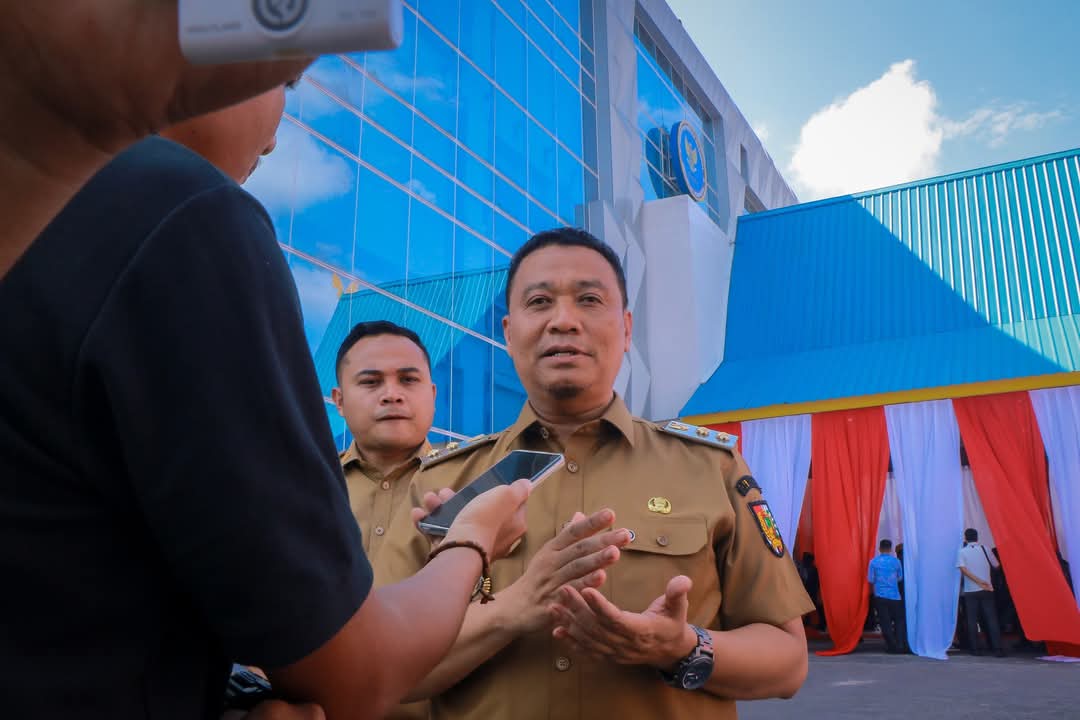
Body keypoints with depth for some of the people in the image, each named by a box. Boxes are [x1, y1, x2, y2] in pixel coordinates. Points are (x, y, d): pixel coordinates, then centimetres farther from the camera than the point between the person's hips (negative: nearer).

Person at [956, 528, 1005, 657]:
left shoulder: (962, 552, 0)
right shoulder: (984, 549, 4)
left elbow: (963, 570, -13)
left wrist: (979, 581, -15)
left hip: (970, 591, -1)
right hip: (987, 590, 1)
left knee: (972, 620, 4)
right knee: (991, 619, 1)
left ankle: (975, 649, 4)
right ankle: (997, 649, -5)